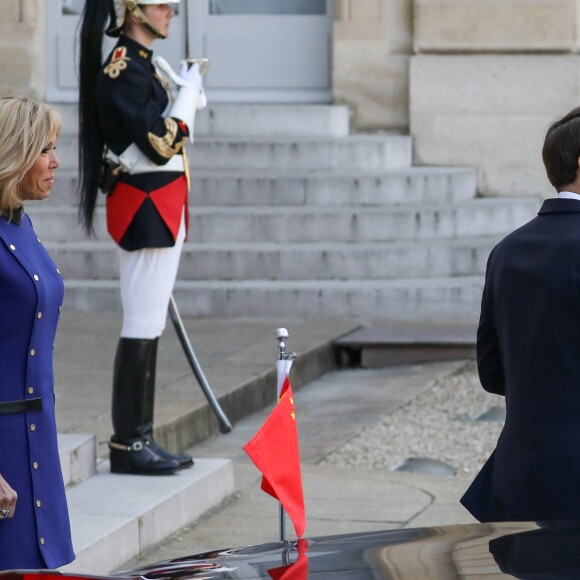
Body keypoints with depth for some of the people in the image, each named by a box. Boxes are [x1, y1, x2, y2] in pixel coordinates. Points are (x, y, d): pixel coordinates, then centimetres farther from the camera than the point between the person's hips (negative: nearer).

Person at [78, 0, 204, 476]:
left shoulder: (140, 64, 16)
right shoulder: (121, 70, -16)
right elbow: (161, 144, -21)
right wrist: (188, 93, -10)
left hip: (160, 212, 10)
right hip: (144, 211, -10)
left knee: (150, 327, 11)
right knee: (142, 328, -8)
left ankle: (140, 438, 15)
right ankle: (128, 444, -4)